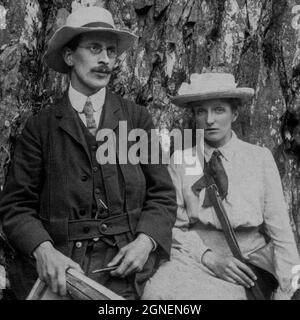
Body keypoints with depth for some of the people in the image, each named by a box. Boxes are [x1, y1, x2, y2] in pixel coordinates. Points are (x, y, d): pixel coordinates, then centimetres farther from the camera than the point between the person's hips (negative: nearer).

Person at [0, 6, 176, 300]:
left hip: (126, 265, 1)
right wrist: (43, 250, -15)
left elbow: (162, 196, 7)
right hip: (57, 267, -1)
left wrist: (146, 240, -10)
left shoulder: (137, 118, 6)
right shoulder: (40, 127, 4)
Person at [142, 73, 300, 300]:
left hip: (252, 258, 0)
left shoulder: (260, 158, 0)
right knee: (159, 291, -28)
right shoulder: (180, 161, 3)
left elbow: (280, 230, -1)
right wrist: (209, 258, -14)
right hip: (197, 258, 1)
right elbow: (175, 226, 3)